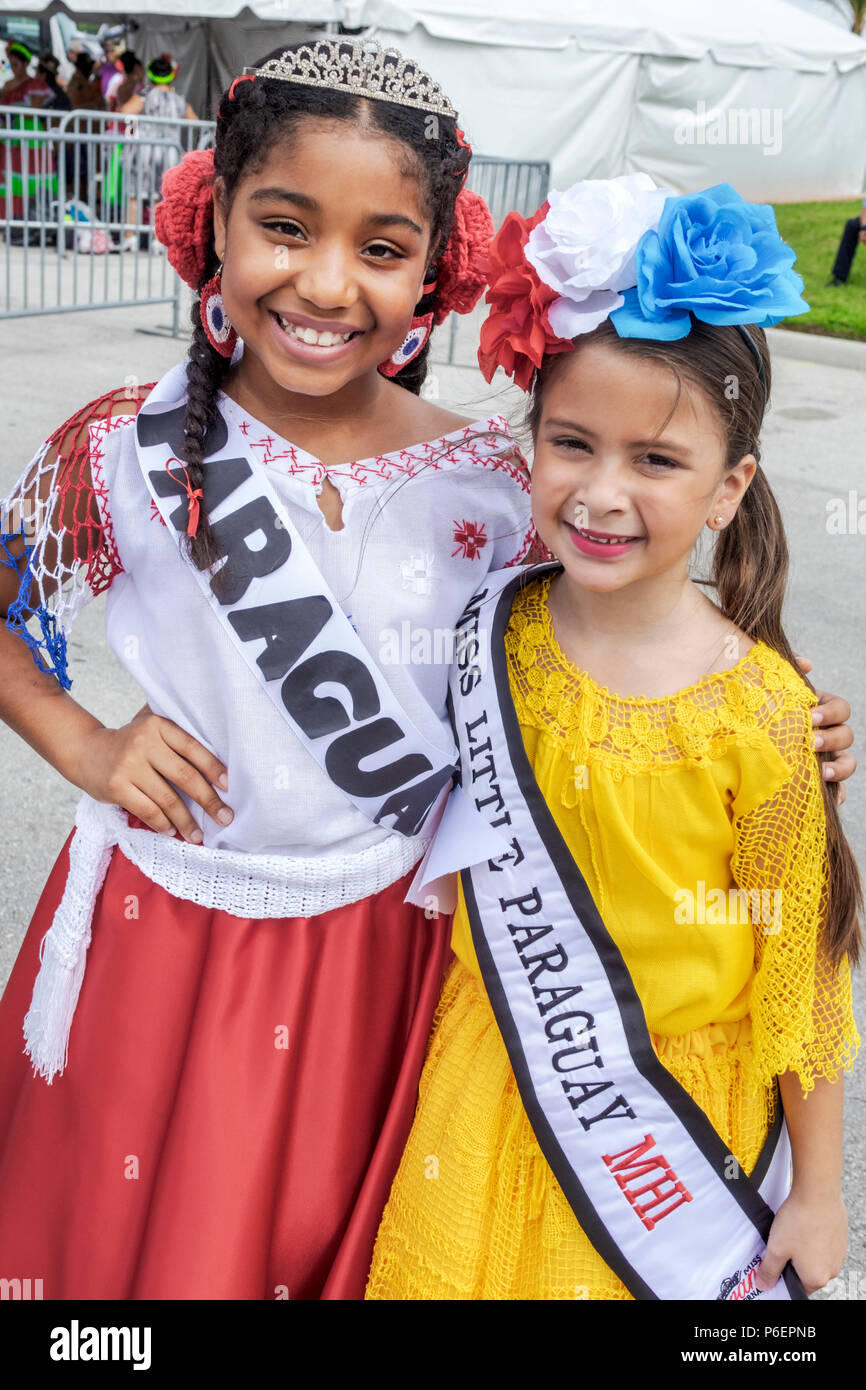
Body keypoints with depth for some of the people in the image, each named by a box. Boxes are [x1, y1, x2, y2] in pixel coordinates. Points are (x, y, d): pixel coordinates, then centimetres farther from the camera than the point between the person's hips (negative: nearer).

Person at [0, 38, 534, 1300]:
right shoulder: (126, 452, -12)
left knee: (342, 1241, 21)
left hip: (391, 946, 1)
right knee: (130, 1239, 18)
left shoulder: (490, 481, -8)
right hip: (167, 935, 0)